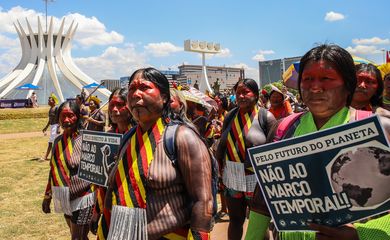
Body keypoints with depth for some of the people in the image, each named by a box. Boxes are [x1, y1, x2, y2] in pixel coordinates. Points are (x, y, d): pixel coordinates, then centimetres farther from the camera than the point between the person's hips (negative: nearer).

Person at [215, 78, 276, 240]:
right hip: (232, 178, 4)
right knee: (235, 220, 18)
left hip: (257, 179, -3)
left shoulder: (266, 117, -9)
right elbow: (222, 144, 10)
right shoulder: (230, 116, 3)